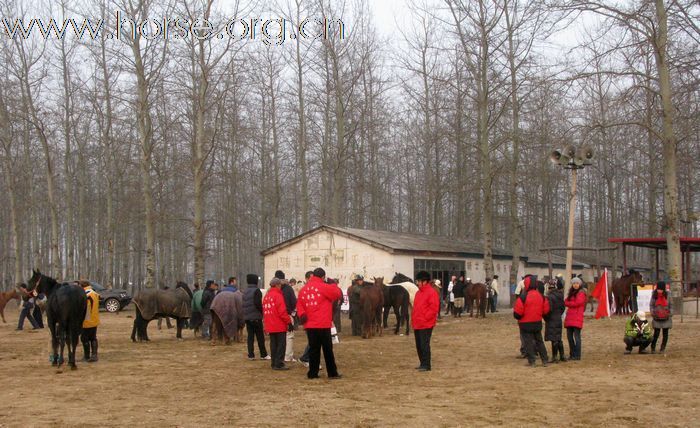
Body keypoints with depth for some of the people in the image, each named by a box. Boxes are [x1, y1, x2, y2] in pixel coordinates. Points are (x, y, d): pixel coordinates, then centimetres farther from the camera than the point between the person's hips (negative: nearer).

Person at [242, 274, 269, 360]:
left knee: (250, 336, 7)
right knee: (260, 337, 2)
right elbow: (258, 303, -18)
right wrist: (262, 312, -5)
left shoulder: (245, 291, 11)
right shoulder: (256, 291, -11)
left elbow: (244, 304, 13)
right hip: (256, 317, -6)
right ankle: (263, 355, 7)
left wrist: (245, 315, 13)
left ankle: (251, 355, 5)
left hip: (247, 317, 6)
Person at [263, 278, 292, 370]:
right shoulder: (278, 295, -13)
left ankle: (274, 363, 15)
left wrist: (265, 323, 19)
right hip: (279, 325, -8)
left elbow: (264, 311, 15)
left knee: (273, 344, 12)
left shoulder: (266, 296, 12)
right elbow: (282, 311, -18)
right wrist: (288, 320, -9)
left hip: (270, 326, 8)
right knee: (281, 344, -3)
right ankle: (279, 364, -6)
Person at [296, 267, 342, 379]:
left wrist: (301, 314, -5)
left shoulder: (304, 289, 9)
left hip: (309, 325, 5)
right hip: (323, 324, -5)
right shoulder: (323, 287, -9)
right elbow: (338, 293, -1)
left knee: (313, 349, 10)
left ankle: (312, 373, 9)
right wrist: (333, 285, 15)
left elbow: (299, 304, 7)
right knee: (327, 349, 2)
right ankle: (332, 373, 6)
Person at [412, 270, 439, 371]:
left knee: (424, 345, -8)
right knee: (419, 345, 12)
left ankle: (426, 365, -2)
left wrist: (425, 318, -15)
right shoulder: (418, 292, 16)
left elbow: (434, 308, -16)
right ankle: (422, 363, 22)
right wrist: (413, 318, 13)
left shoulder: (431, 292, -11)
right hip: (417, 324, 9)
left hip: (426, 325, -9)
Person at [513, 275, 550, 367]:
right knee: (539, 341, 16)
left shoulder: (523, 297, -18)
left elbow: (517, 312, -17)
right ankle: (544, 360, 17)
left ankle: (531, 361, 3)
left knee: (528, 342, 3)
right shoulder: (541, 296, 0)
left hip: (526, 324, -5)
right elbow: (546, 310, 4)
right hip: (538, 323, 5)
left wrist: (518, 317, 4)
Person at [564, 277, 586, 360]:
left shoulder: (581, 293, -3)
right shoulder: (571, 293, 22)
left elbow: (576, 303, -13)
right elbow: (566, 301, 18)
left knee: (576, 336, -7)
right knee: (569, 336, 8)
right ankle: (572, 354, 17)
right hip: (569, 318, 8)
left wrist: (566, 303, -1)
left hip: (577, 318, -8)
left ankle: (577, 355, -5)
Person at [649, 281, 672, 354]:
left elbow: (670, 305, 3)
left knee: (665, 334, 7)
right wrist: (653, 313, -12)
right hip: (657, 318, -1)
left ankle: (662, 349, 19)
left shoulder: (667, 295, -5)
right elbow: (651, 305, 2)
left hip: (666, 318, 1)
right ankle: (653, 348, 11)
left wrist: (670, 314, -10)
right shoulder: (654, 295, -5)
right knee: (656, 333, -4)